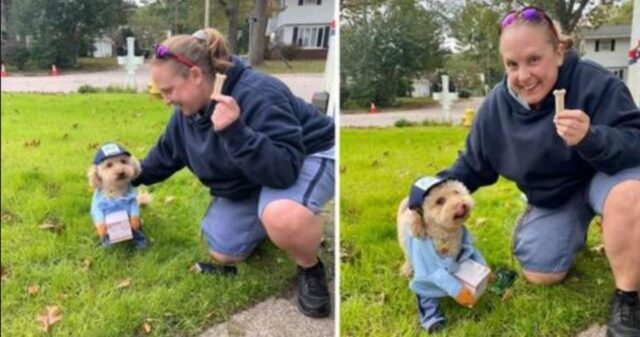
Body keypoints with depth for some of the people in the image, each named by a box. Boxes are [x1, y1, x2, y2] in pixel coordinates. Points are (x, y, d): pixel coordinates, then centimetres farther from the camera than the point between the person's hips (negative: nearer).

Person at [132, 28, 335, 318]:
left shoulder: (258, 95, -33)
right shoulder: (186, 113, -5)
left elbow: (284, 170, -41)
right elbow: (164, 157, 14)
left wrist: (235, 131, -50)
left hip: (306, 159, -8)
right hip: (249, 182, 9)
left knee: (282, 216, -42)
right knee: (222, 253, 7)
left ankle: (311, 269, -10)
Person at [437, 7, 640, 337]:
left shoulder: (595, 83, -27)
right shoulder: (496, 106, -15)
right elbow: (472, 165, -3)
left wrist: (590, 138, -52)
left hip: (603, 175, -4)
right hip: (553, 196, 4)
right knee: (540, 275, -2)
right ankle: (573, 230, 31)